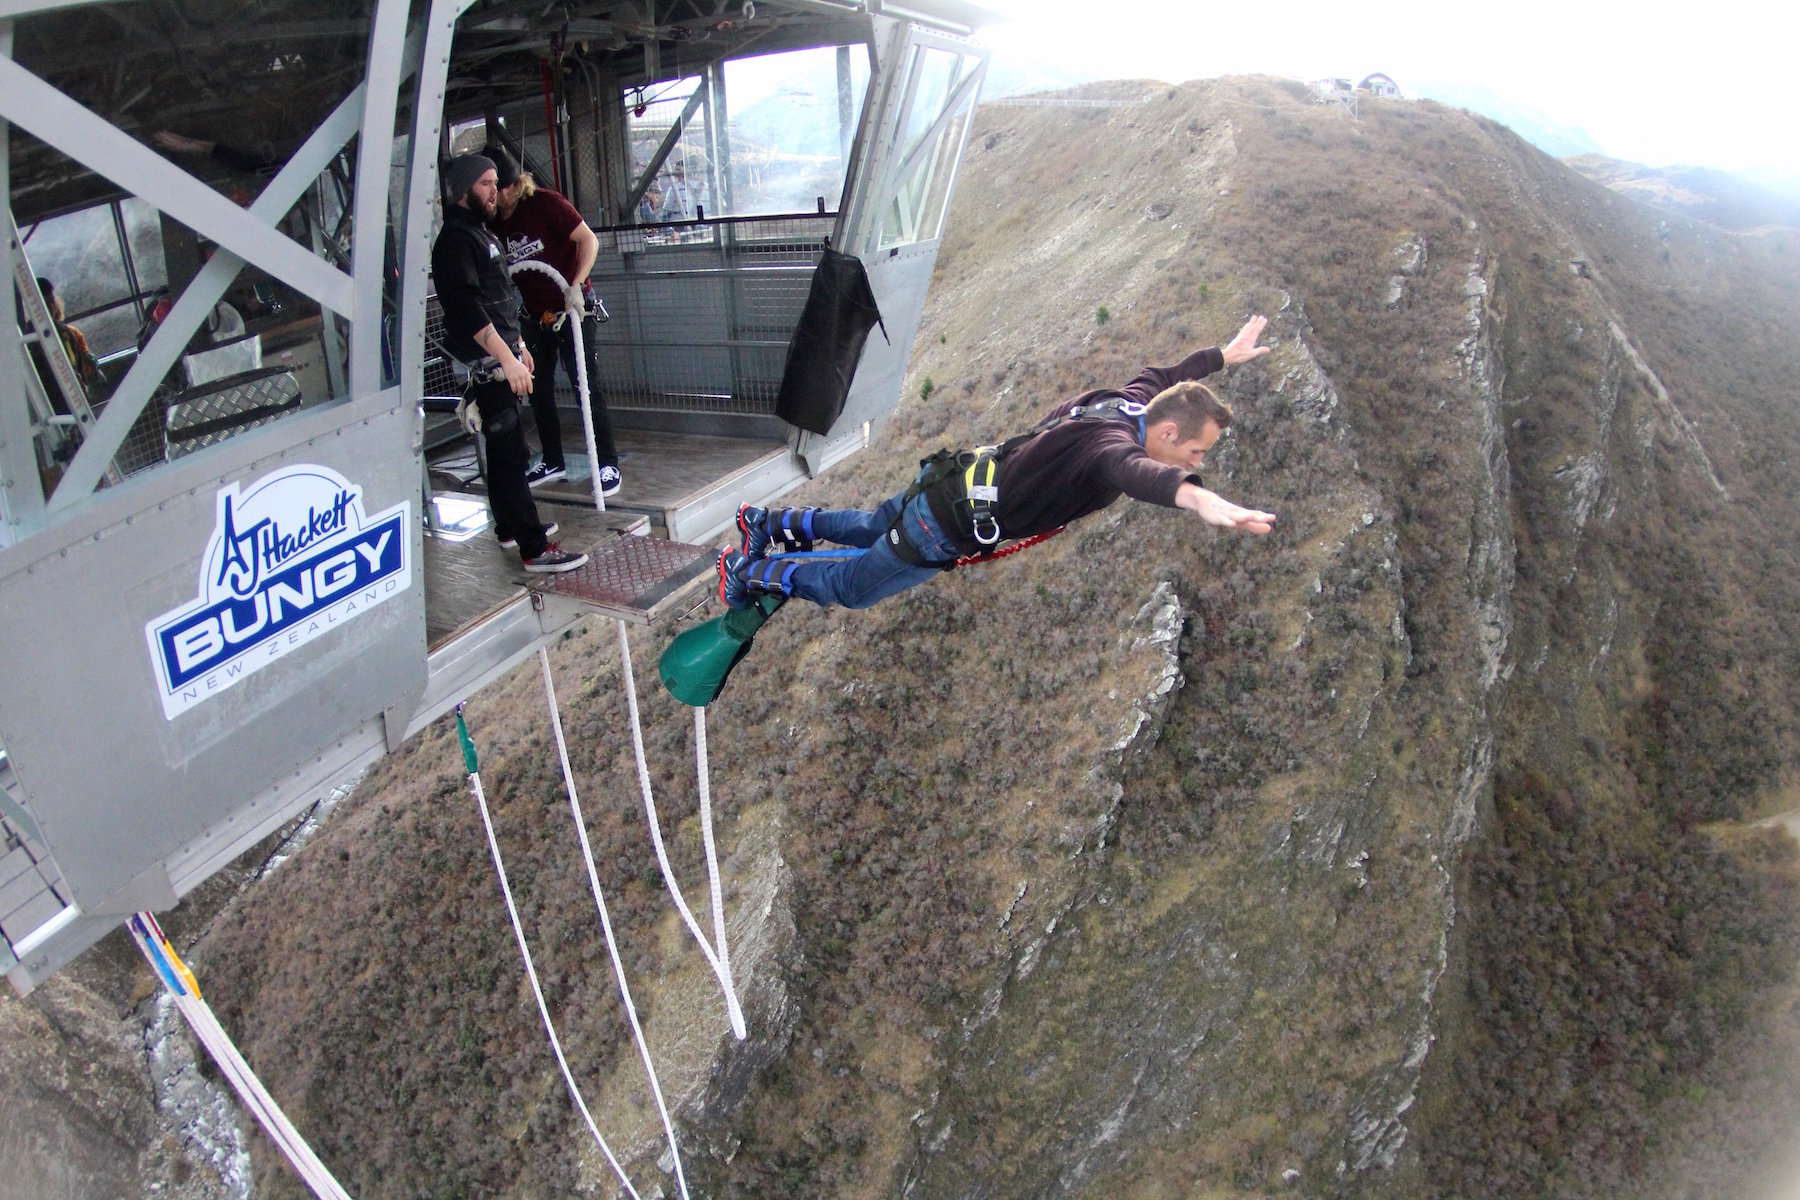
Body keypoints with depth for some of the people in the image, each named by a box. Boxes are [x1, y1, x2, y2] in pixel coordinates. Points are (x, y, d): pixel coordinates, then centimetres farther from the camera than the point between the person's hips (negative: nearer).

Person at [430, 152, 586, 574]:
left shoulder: (480, 233, 19)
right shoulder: (456, 238, -13)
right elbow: (466, 307, -23)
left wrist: (518, 345, 28)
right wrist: (506, 357, -26)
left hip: (500, 356, 11)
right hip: (487, 363, -11)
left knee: (503, 449, 18)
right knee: (510, 454, -11)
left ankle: (510, 527, 30)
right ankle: (535, 549, -11)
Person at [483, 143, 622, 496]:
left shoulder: (545, 203, -13)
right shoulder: (491, 224, 3)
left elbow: (588, 239, -15)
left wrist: (576, 286, -26)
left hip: (573, 309, -6)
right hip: (535, 315, 6)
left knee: (587, 388, -6)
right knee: (538, 390, 10)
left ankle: (608, 464, 1)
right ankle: (552, 461, 24)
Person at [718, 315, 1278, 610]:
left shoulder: (1129, 398, -3)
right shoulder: (1113, 437, -30)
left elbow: (1161, 373, 21)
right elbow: (1128, 467, -56)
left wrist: (1225, 355, 33)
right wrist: (1194, 496, -76)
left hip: (955, 478, 9)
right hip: (949, 524, -9)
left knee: (871, 528, 34)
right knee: (850, 587, 12)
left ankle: (770, 523, 47)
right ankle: (751, 570, 27)